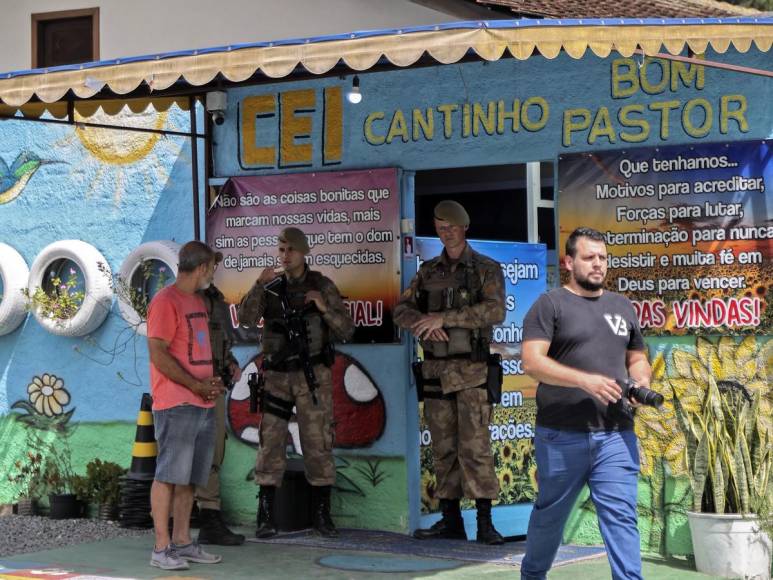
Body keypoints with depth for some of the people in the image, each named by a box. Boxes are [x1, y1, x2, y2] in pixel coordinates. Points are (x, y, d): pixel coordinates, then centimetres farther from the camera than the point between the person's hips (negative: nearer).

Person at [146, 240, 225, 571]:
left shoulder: (197, 302, 19)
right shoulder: (165, 302, -10)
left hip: (203, 405, 9)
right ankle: (161, 549, -7)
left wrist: (212, 383, 8)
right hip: (175, 404, -9)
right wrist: (196, 385, -15)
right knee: (169, 474, -8)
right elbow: (158, 354, -16)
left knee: (189, 477, 10)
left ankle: (182, 542, 16)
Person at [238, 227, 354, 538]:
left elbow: (346, 331, -5)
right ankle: (266, 518, 2)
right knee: (271, 444, -3)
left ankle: (321, 515, 9)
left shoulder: (323, 286, -1)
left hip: (314, 376, -1)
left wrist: (324, 308, -24)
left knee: (318, 443, -1)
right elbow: (246, 318, -12)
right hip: (277, 377, 2)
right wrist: (259, 284, -27)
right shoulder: (270, 289, 5)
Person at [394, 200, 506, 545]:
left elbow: (495, 311, -18)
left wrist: (443, 317, -22)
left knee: (475, 445, -11)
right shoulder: (428, 271, 12)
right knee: (443, 448, 7)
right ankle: (450, 520, 12)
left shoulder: (487, 270, -2)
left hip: (471, 370, -5)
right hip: (435, 370, 5)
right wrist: (424, 323, -16)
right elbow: (402, 311, 6)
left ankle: (485, 523, -9)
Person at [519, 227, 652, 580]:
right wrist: (585, 380, -22)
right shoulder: (550, 305, -1)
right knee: (550, 514, 13)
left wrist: (641, 380, 0)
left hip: (616, 435, 3)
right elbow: (532, 361, -12)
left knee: (621, 516, -6)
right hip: (561, 435, -3)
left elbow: (637, 359, 24)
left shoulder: (622, 307, 16)